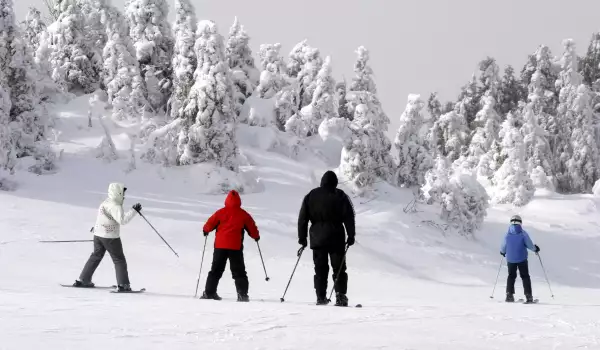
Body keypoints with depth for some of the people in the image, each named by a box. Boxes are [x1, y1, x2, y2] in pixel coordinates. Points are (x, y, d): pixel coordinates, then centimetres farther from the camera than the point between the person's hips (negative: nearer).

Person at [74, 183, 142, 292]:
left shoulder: (106, 202, 10)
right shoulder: (115, 206, -19)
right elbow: (122, 220, -31)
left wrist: (96, 227, 42)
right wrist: (134, 211, -26)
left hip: (98, 234, 9)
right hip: (110, 237, -9)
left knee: (96, 256, 21)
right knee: (119, 259, -1)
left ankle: (83, 280, 25)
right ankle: (123, 285, -3)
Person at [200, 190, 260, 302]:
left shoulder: (221, 212, 0)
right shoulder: (243, 214, 0)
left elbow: (210, 223, 4)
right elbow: (251, 227, 7)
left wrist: (206, 230, 27)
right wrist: (256, 236, 27)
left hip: (220, 246, 1)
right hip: (235, 247, -1)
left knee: (216, 270, 13)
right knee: (239, 272, 4)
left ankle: (209, 292, 11)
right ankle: (242, 294, -9)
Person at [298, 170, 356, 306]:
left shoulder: (311, 196, 8)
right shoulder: (340, 196, 0)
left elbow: (303, 218, 7)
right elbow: (349, 217, -5)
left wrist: (302, 238, 11)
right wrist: (351, 236, -1)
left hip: (317, 238, 2)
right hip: (336, 239, -2)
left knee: (320, 269, 7)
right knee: (339, 268, 3)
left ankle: (321, 297, 2)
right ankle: (340, 296, -7)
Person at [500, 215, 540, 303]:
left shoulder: (507, 234, -5)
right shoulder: (523, 233, -10)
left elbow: (503, 248, 3)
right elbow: (530, 245, -8)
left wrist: (502, 252, 26)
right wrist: (535, 248, 13)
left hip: (510, 259, 2)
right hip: (522, 259, -2)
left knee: (511, 276, 16)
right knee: (525, 276, 7)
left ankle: (509, 295, 7)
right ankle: (528, 296, 1)